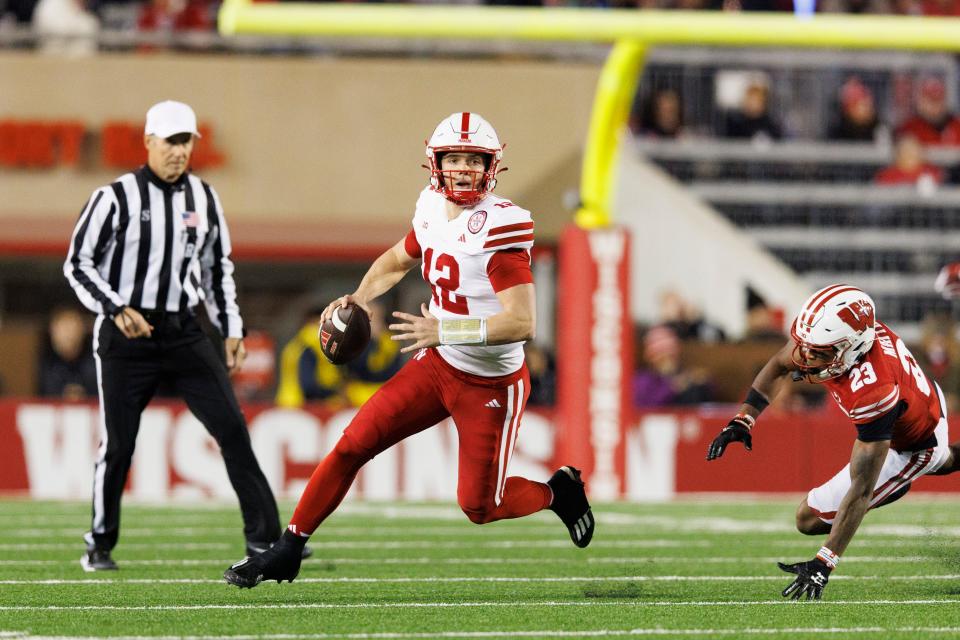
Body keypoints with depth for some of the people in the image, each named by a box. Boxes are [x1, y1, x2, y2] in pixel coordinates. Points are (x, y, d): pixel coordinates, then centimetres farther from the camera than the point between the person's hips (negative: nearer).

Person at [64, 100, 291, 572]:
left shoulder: (204, 198, 8)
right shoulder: (116, 197, -7)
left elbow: (218, 268, 18)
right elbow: (78, 263, -5)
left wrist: (231, 329, 13)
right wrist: (117, 309, -17)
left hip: (184, 333, 4)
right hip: (127, 336, -4)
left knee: (232, 428, -5)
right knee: (118, 443, 0)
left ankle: (263, 537, -3)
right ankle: (99, 545, 17)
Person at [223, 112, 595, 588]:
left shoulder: (499, 230, -24)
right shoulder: (434, 212, -1)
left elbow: (523, 322, -30)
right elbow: (397, 261, 21)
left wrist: (443, 329, -34)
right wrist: (356, 300, 4)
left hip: (491, 385, -6)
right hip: (437, 366, 6)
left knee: (478, 507, 2)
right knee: (353, 444, -1)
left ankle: (558, 492, 31)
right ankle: (287, 551, 9)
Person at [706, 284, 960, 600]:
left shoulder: (872, 393, -46)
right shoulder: (819, 331, -28)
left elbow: (861, 490, -40)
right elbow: (779, 366, -5)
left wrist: (823, 563, -41)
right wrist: (743, 420, -15)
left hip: (913, 444, -7)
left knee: (809, 519, -3)